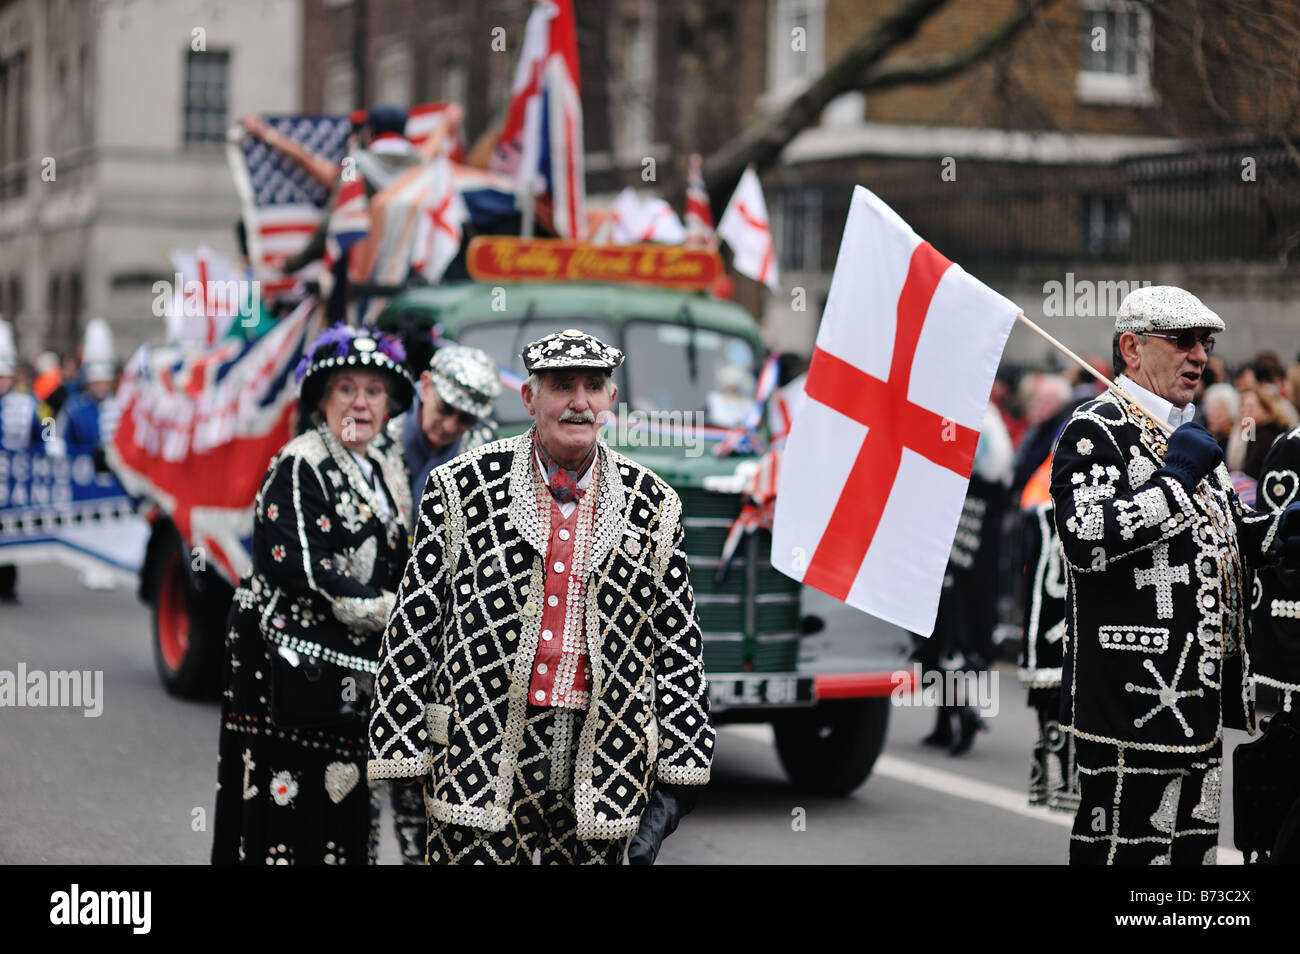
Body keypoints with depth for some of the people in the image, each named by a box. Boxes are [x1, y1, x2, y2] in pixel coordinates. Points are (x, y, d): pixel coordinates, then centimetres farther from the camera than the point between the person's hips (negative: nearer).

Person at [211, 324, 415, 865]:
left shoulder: (386, 481, 18)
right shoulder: (299, 466, -6)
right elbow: (301, 568, -16)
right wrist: (391, 611, -12)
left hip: (353, 678, 8)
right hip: (292, 665, -8)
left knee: (343, 807, 6)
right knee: (288, 806, -10)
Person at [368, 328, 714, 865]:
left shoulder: (654, 508, 6)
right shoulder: (460, 490, 1)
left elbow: (679, 651, 8)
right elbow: (412, 632, 2)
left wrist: (676, 780, 4)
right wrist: (403, 759, -2)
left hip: (603, 767, 2)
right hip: (482, 755, -2)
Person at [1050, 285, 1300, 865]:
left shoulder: (1188, 436, 20)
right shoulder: (1096, 431, -10)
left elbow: (1222, 537, 29)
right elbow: (1088, 540, -24)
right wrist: (1174, 480, -20)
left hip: (1198, 695, 10)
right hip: (1132, 698, -9)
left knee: (1193, 844, 13)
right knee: (1127, 844, -5)